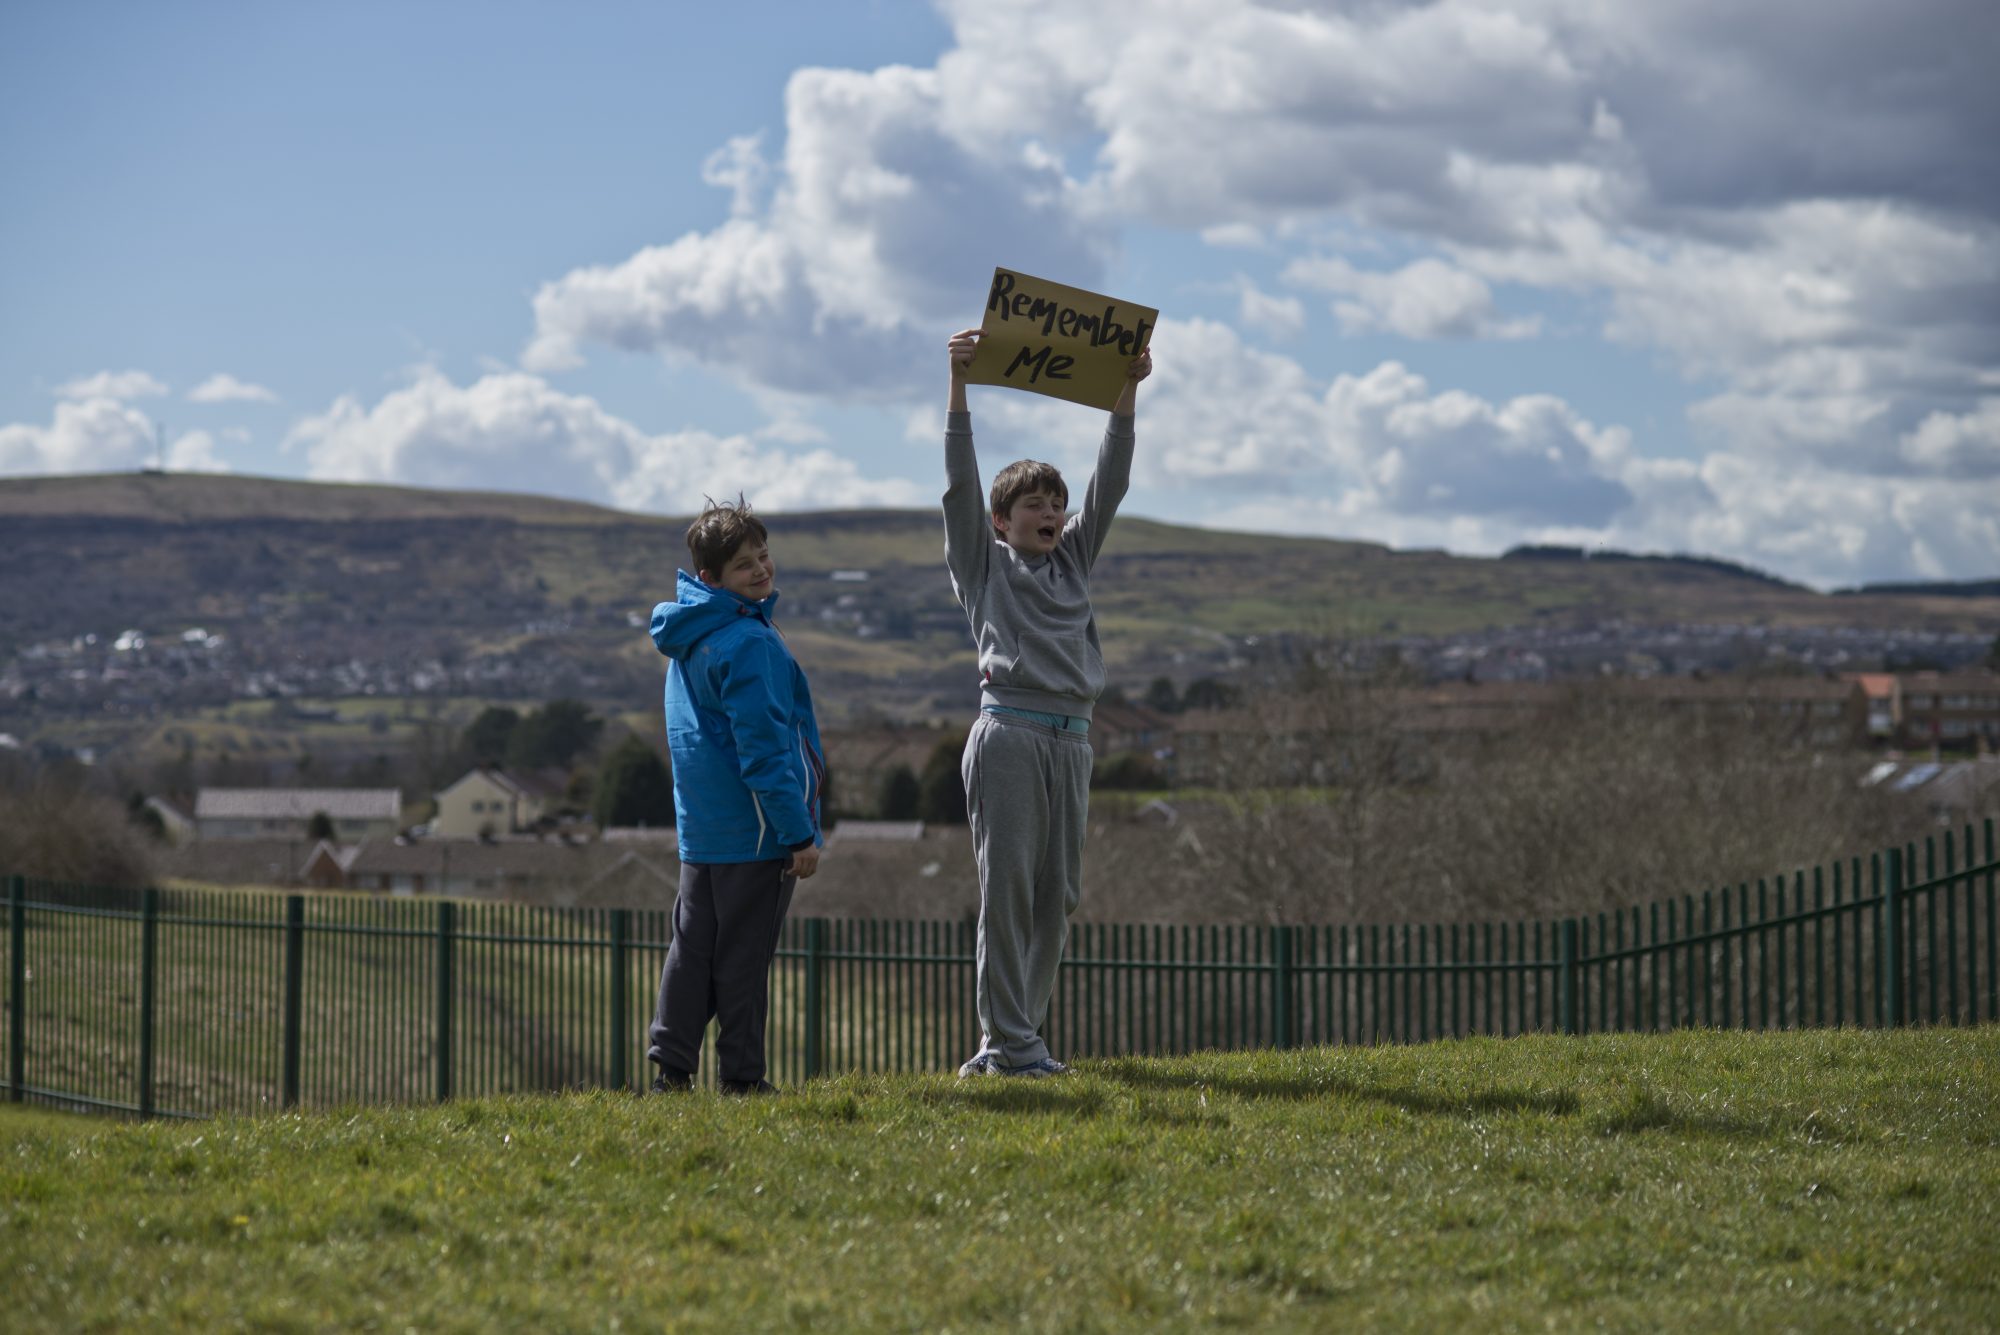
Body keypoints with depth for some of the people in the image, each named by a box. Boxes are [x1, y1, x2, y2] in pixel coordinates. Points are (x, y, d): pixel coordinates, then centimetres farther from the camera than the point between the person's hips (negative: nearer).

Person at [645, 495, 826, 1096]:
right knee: (744, 953, -2)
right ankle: (741, 1075, 3)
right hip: (754, 829, -9)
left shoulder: (692, 635, 13)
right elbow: (764, 747, -20)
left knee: (693, 944, 10)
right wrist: (800, 833, -17)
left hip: (701, 826, 9)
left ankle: (671, 1066, 8)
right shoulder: (748, 643, -18)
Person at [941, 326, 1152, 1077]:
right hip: (1009, 729, -6)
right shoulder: (985, 563, 9)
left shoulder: (1074, 561, 21)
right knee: (1007, 885, -7)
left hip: (1070, 738, 6)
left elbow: (1108, 484, 15)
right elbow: (961, 481, -1)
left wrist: (1127, 392, 6)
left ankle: (1011, 1040, 10)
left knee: (1056, 895, 4)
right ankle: (1008, 1043, -7)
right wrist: (959, 384, -10)